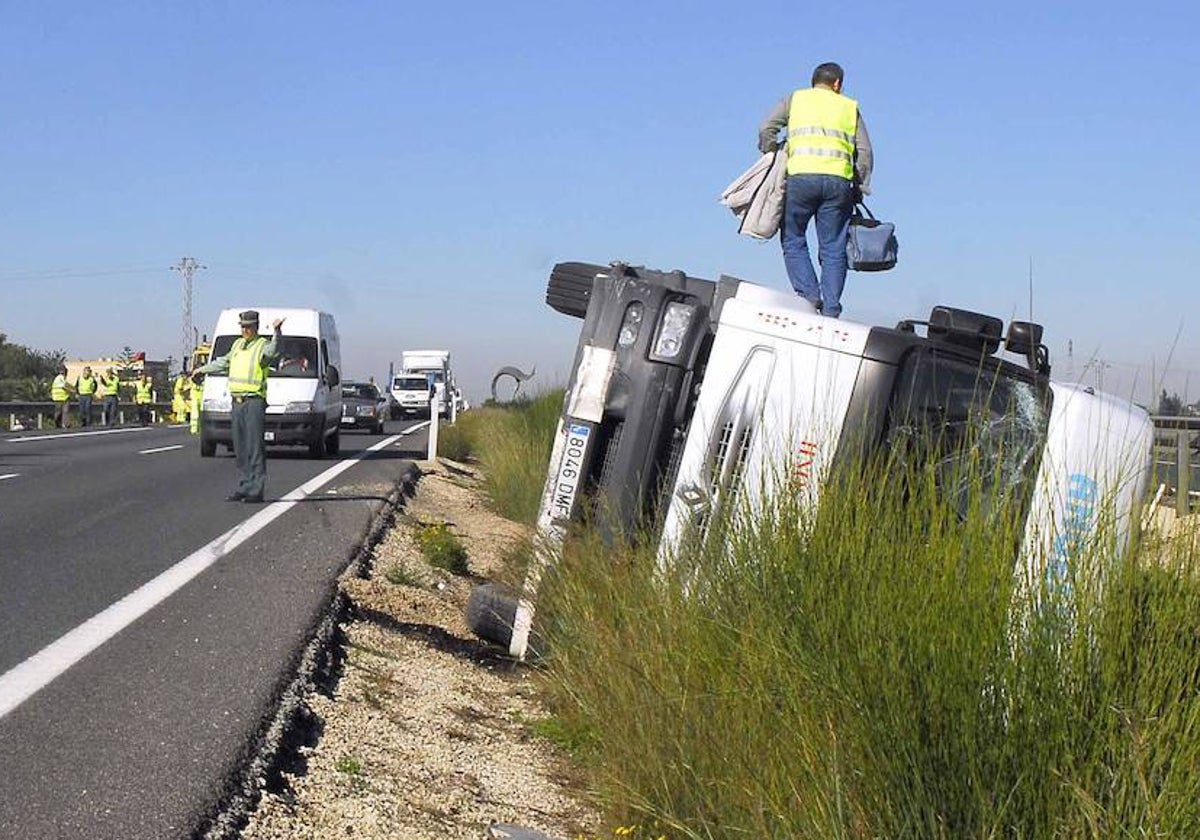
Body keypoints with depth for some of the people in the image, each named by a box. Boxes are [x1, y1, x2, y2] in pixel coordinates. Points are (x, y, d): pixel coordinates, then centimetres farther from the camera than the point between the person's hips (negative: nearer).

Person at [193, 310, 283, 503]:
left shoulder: (262, 345, -3)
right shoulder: (237, 345, 19)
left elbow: (272, 351, -28)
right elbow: (224, 362, 37)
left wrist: (277, 332, -46)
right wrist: (202, 370, 48)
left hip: (254, 401, -7)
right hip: (237, 400, 7)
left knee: (254, 446, -10)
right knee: (240, 448, 8)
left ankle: (256, 490, -10)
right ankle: (245, 486, 13)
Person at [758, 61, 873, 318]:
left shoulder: (796, 98, 19)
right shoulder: (850, 106, 22)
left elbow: (766, 129, 6)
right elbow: (865, 151, 14)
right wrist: (860, 189, 17)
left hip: (802, 176, -1)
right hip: (839, 181, 1)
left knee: (793, 240, 10)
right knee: (833, 249, 6)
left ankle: (809, 295, -7)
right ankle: (830, 311, 1)